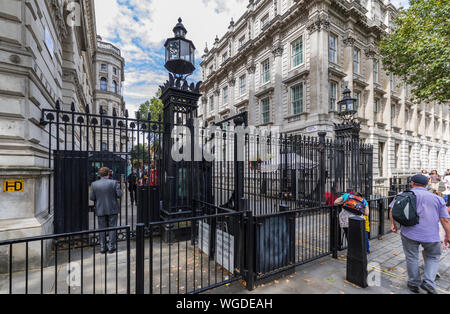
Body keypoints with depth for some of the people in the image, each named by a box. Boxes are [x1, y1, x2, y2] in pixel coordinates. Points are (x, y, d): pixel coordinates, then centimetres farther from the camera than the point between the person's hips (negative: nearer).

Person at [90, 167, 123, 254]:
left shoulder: (94, 184, -3)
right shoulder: (114, 182, -11)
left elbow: (92, 198, -1)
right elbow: (119, 195, -11)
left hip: (100, 210, 2)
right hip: (112, 209, -2)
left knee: (102, 229, 11)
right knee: (112, 228, 8)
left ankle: (102, 248, 18)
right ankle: (111, 247, 11)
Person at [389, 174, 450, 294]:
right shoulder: (437, 198, 9)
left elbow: (392, 210, -1)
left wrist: (393, 224, 9)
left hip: (409, 233, -2)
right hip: (431, 235, 2)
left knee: (411, 258, 12)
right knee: (433, 257, 21)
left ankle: (414, 283, 23)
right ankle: (429, 283, 8)